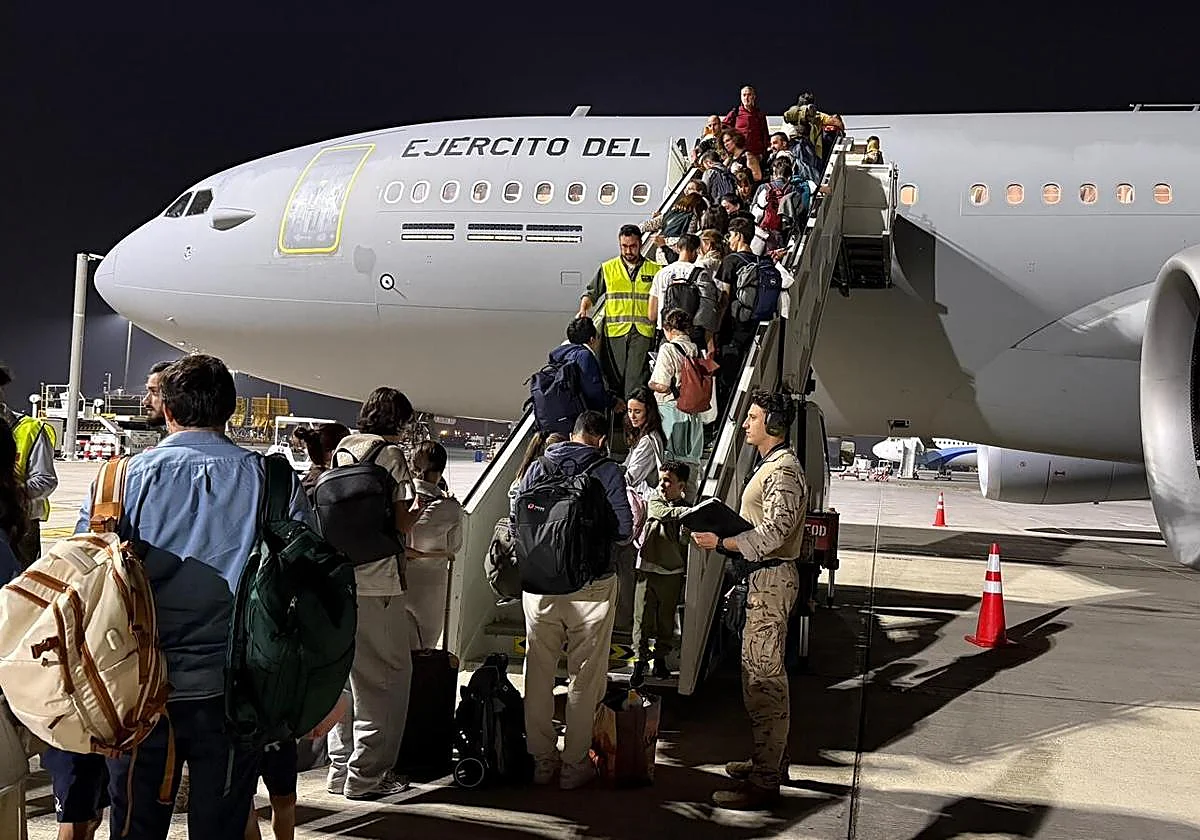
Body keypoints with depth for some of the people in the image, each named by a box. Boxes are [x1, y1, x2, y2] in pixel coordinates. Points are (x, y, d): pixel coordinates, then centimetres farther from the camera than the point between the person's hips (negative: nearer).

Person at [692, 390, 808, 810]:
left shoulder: (784, 470, -16)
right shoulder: (770, 465, 18)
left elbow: (774, 532, -25)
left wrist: (722, 542, -26)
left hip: (771, 577, -11)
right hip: (763, 575, 11)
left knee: (762, 677, -9)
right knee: (765, 673, 18)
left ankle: (763, 783, -6)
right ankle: (770, 761, 29)